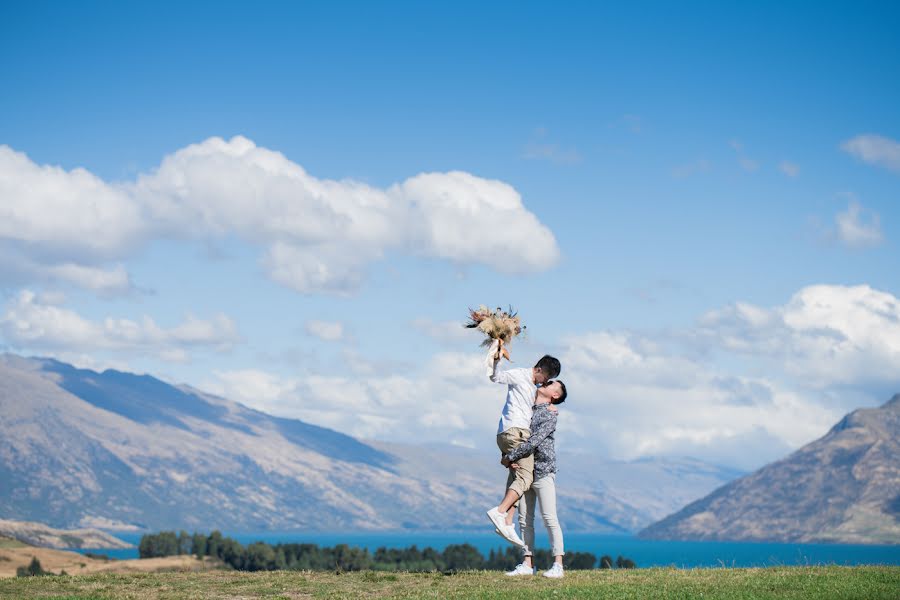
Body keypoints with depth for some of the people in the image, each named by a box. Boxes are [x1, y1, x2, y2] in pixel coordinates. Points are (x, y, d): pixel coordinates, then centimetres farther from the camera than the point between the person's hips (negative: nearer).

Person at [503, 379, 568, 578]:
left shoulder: (550, 414, -6)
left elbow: (534, 441, -17)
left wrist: (509, 457, -13)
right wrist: (510, 460, -5)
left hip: (543, 470, -7)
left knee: (549, 518, -9)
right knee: (525, 519, 5)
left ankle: (558, 565, -9)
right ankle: (528, 564, 9)